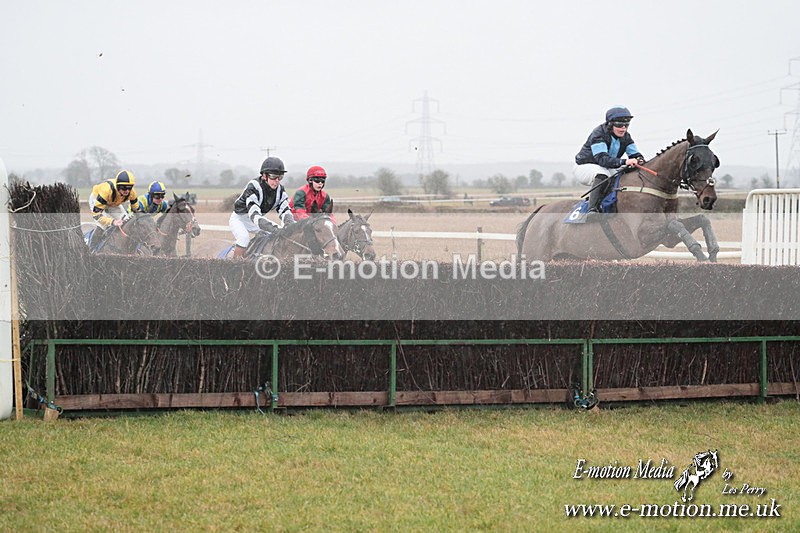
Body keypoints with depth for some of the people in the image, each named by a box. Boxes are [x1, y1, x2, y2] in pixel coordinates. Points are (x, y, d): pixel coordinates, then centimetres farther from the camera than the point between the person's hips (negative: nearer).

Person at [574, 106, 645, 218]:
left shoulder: (625, 137, -4)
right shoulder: (598, 134, -26)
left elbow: (635, 154, -5)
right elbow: (602, 159, -38)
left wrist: (639, 160, -32)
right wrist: (624, 162, -50)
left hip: (606, 169, 7)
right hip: (584, 166, -7)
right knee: (602, 174, -39)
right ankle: (593, 209, -48)